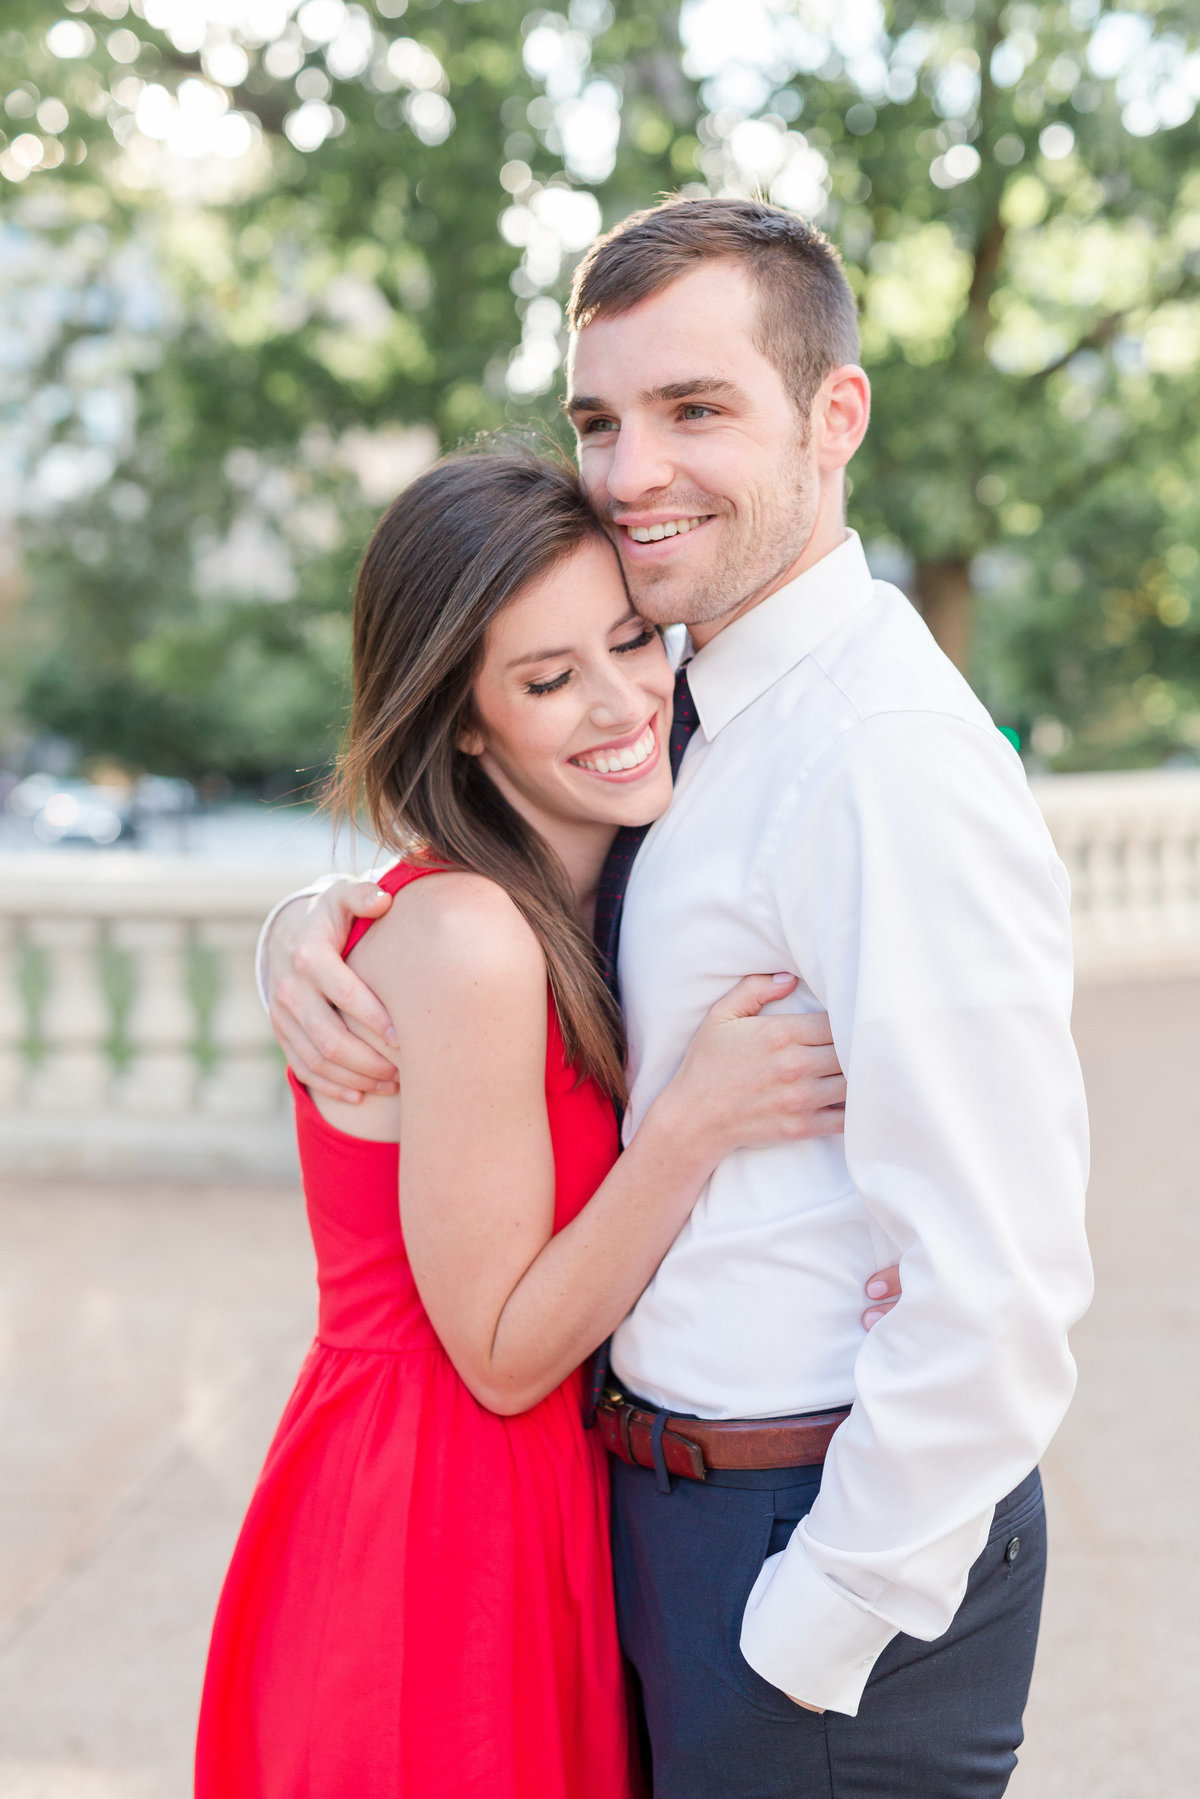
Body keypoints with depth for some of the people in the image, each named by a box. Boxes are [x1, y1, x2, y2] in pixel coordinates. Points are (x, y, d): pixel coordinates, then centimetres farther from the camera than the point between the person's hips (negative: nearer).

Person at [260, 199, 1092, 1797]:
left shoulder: (890, 763, -23)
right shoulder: (702, 720, 5)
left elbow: (997, 1294, -26)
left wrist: (816, 1626, -18)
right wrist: (313, 928, -4)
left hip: (832, 1537, -8)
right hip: (680, 1495, 8)